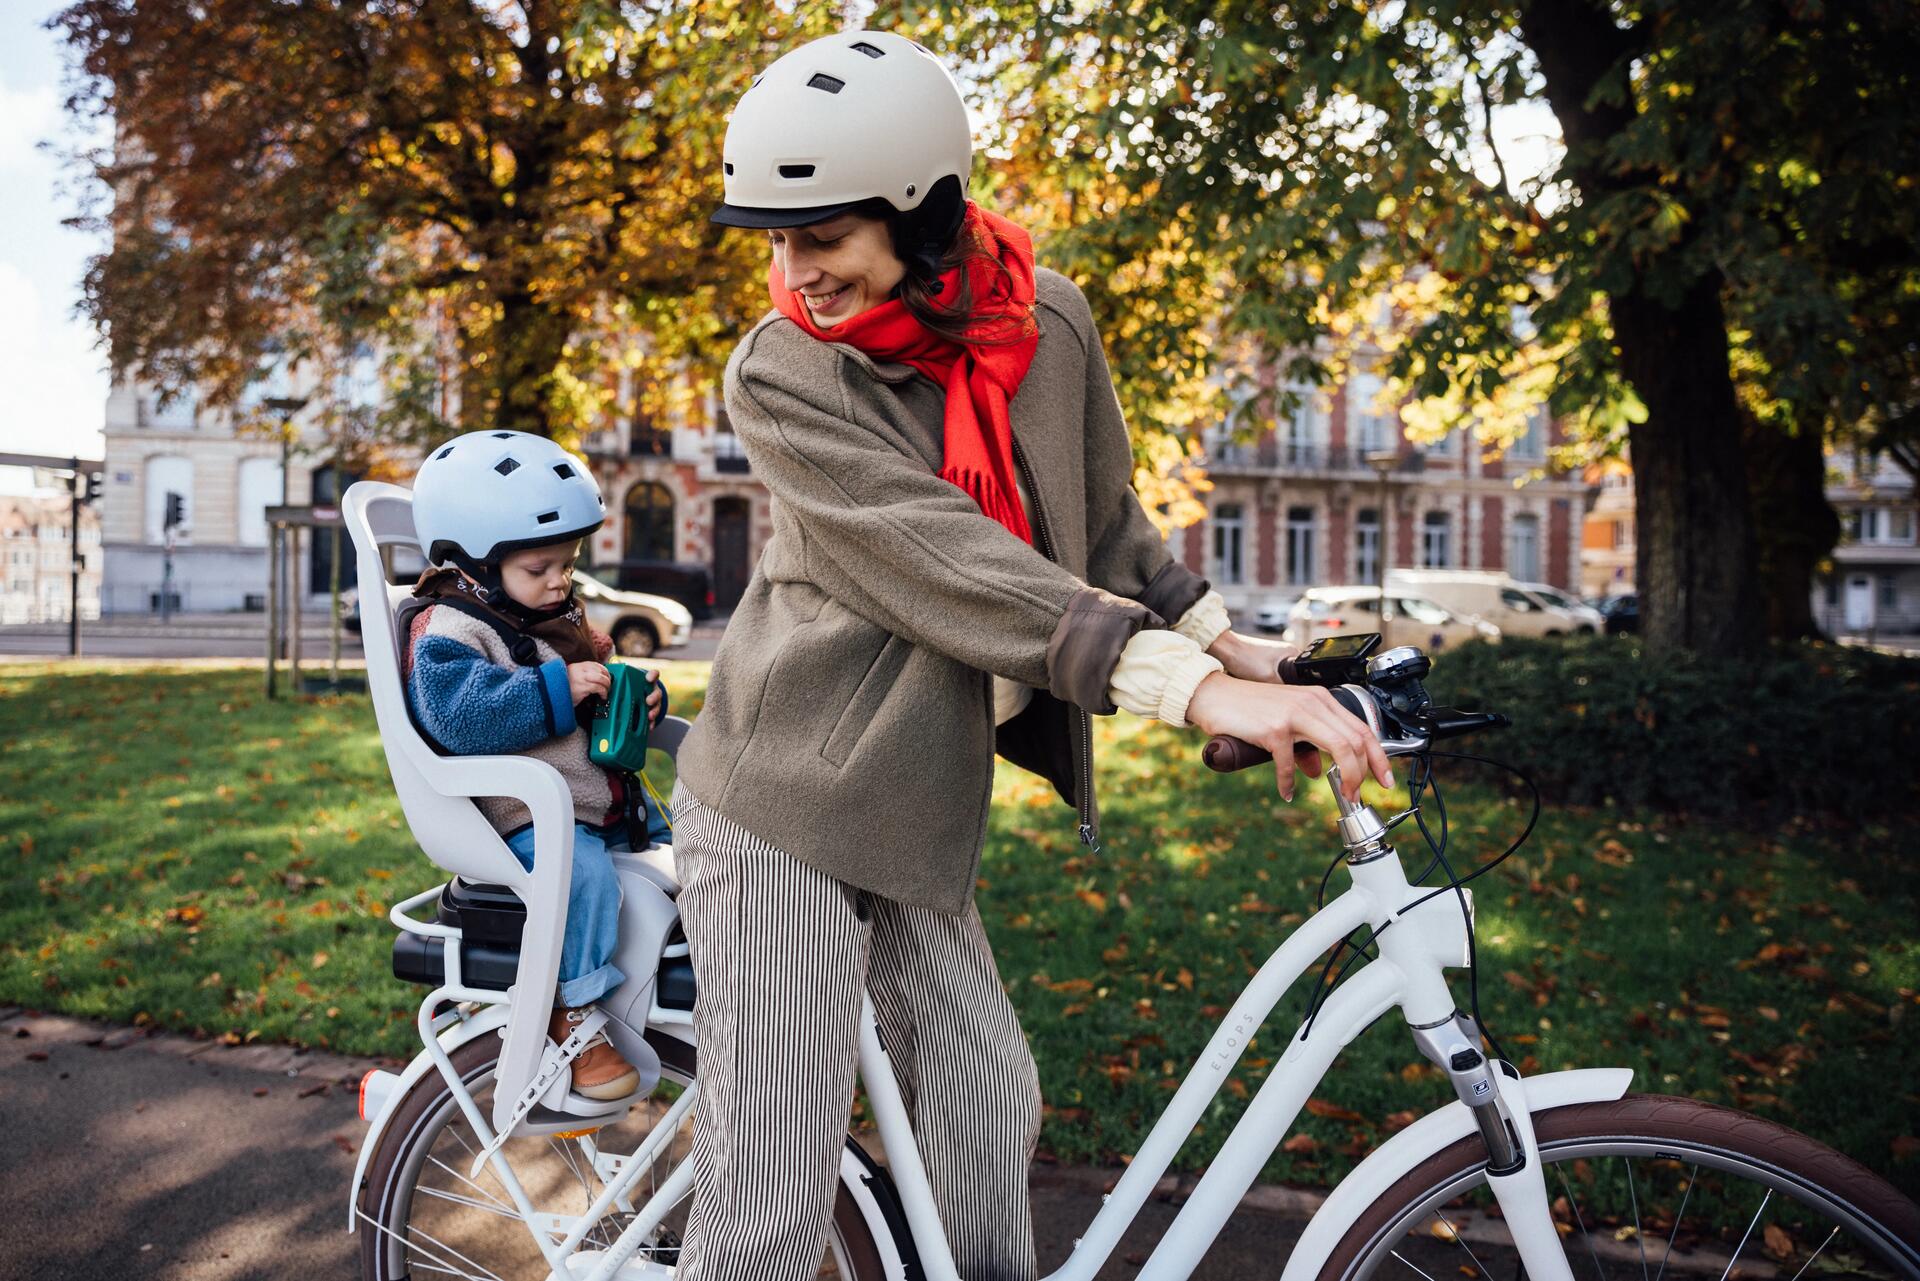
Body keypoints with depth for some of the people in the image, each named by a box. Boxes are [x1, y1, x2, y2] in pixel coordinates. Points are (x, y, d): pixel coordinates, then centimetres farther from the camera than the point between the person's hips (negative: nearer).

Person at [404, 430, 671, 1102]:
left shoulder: (563, 619, 18)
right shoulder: (447, 633, -9)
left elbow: (595, 704, 25)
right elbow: (460, 714, -27)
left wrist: (638, 698, 2)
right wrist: (556, 688, -28)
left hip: (601, 797, 9)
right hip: (526, 817, -9)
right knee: (586, 870, -33)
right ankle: (573, 1010, -17)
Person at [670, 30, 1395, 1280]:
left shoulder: (1048, 325, -1)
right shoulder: (781, 375, -15)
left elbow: (1103, 520, 11)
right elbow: (945, 562, -29)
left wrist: (1226, 636, -4)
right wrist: (1189, 684, -37)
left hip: (920, 811, 5)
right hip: (784, 808, -5)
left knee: (991, 1109, 17)